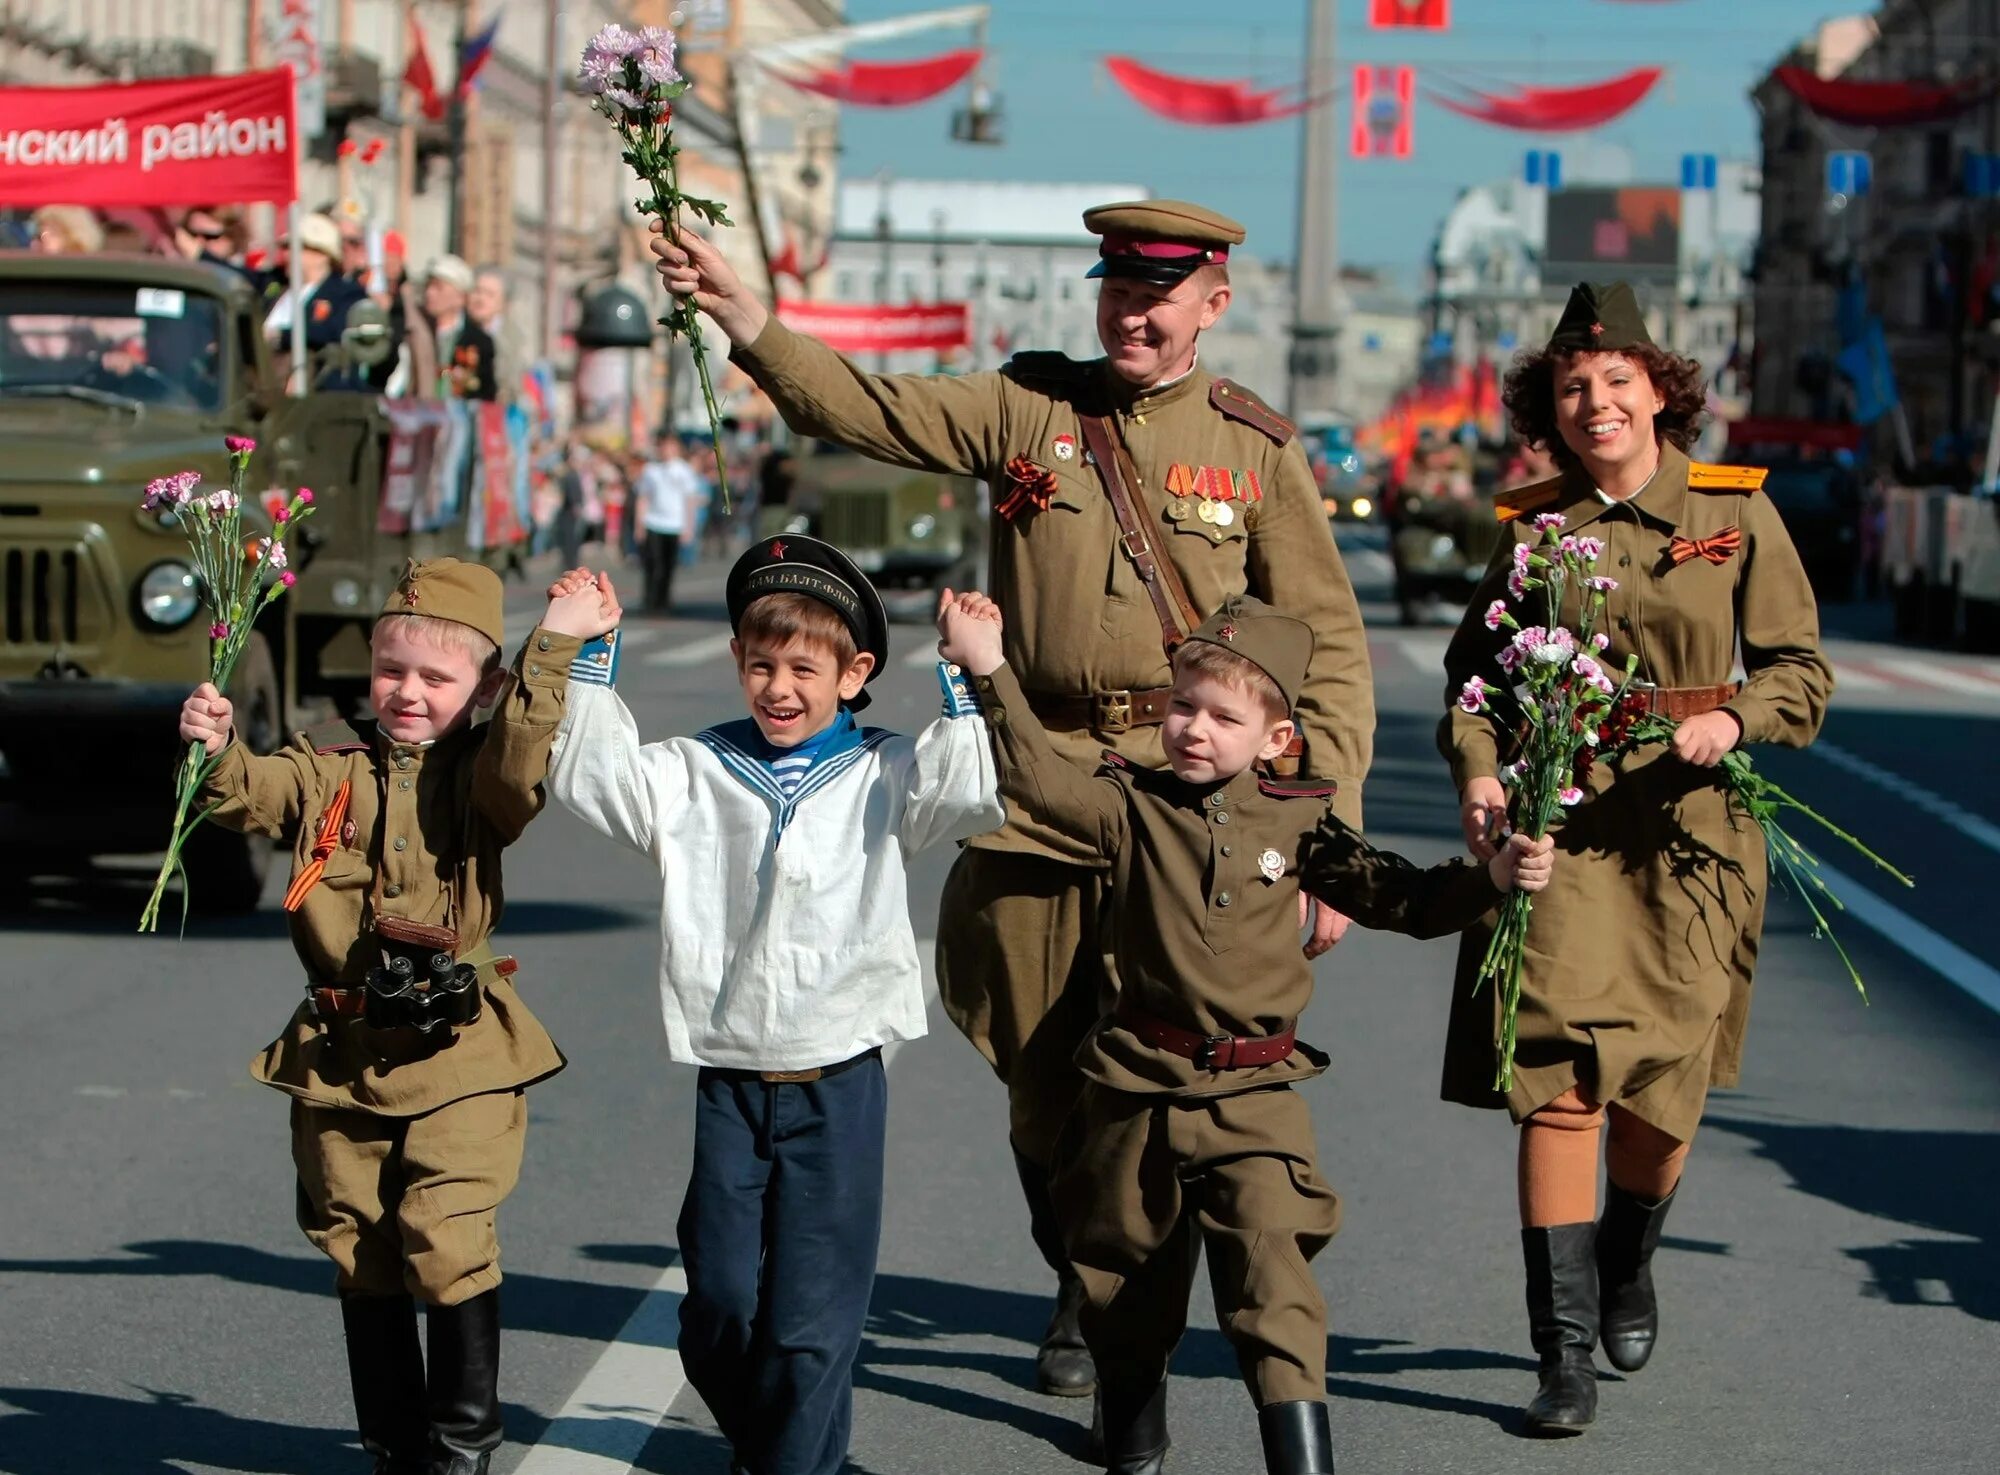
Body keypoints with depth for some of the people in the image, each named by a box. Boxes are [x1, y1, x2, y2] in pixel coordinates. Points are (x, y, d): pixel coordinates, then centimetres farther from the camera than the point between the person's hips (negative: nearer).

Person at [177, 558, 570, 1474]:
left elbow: (521, 776, -22)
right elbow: (252, 797, -10)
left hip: (456, 1055, -3)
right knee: (361, 1256, 11)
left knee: (449, 1245, -12)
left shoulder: (480, 774, -1)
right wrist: (216, 752, -31)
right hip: (341, 1055, 4)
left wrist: (547, 667, -29)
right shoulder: (329, 770, 5)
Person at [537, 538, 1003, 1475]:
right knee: (719, 1302, 5)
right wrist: (581, 659, -7)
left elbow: (970, 796, -12)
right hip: (728, 1080, 2)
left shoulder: (882, 779, 3)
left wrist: (968, 684, -16)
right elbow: (590, 777, -2)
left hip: (837, 1082, -2)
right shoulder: (696, 775, 7)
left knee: (812, 1315, -1)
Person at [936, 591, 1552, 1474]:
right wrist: (990, 671, -25)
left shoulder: (1298, 823, 3)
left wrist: (1496, 876, -7)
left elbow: (1403, 901, 8)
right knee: (1128, 1292, 14)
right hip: (1138, 1090, 1)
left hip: (1253, 1100, -1)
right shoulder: (1132, 806, 0)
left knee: (1274, 1289, -16)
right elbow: (1039, 781, -15)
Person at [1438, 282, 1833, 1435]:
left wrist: (1732, 720, -16)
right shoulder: (1532, 525, 6)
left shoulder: (1738, 512, 3)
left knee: (1665, 1081, 5)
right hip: (1555, 823, 0)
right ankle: (1566, 1353, -8)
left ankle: (1627, 1267, 38)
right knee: (1562, 1071, -11)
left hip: (1686, 830, 0)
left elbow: (1802, 668, 4)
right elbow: (1476, 669, 12)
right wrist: (1477, 770, -7)